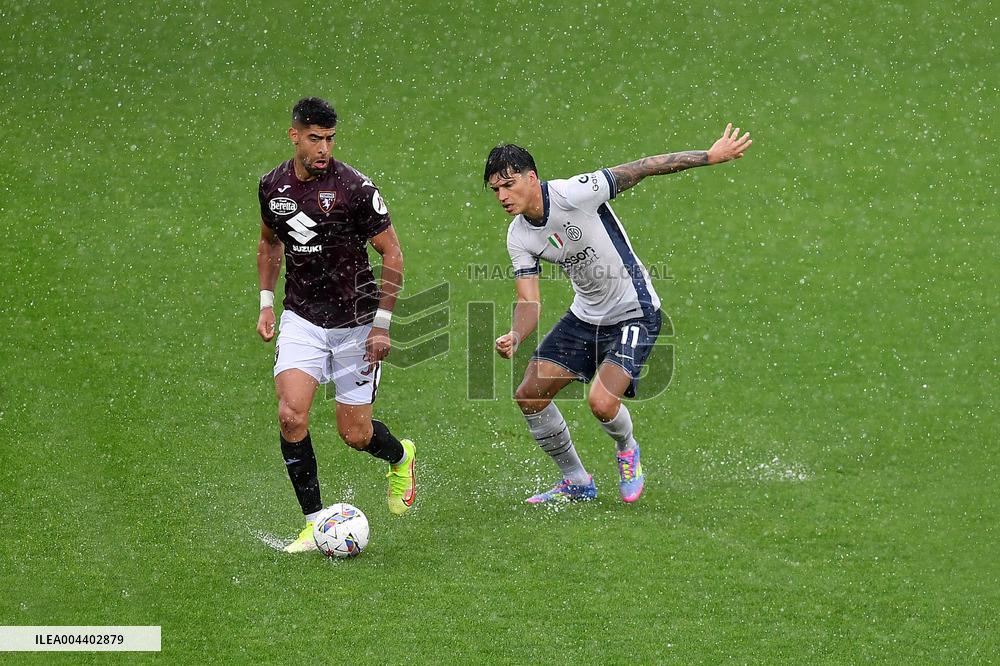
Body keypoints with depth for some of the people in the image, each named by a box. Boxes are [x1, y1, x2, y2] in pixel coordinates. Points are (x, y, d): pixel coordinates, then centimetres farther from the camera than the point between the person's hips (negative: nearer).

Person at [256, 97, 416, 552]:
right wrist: (266, 303, 12)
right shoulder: (272, 186, 0)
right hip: (301, 318, 3)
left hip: (355, 322, -3)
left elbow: (392, 254, -7)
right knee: (291, 415, -18)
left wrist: (382, 324, -10)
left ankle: (401, 457, 39)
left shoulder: (354, 187, -14)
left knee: (355, 434, 2)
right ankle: (314, 523, -6)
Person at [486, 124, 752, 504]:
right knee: (529, 395, 3)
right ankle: (577, 483, 21)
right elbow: (529, 302, -5)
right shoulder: (519, 237, -4)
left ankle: (627, 451, 14)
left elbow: (641, 169, -19)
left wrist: (710, 156, -17)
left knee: (602, 402, -23)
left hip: (634, 314, -7)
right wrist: (514, 338, -28)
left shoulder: (574, 194, -24)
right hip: (585, 316, 7)